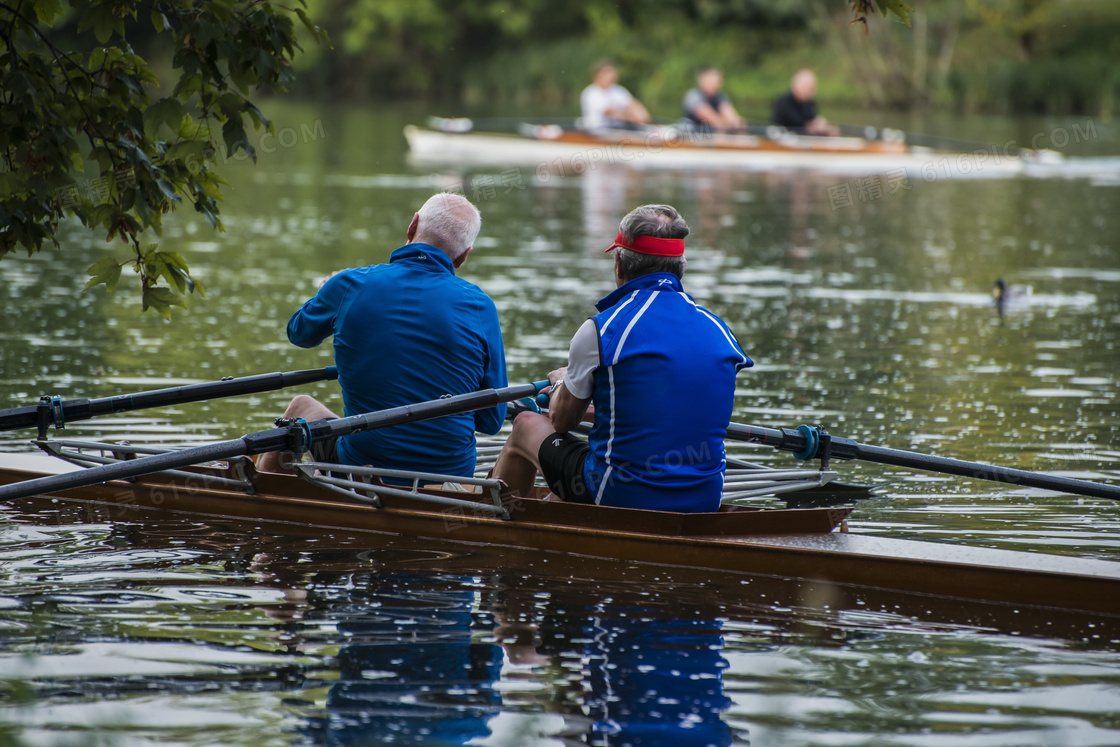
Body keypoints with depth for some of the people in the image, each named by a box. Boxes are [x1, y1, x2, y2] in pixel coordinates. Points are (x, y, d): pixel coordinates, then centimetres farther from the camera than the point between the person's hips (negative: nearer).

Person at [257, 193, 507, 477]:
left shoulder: (350, 285, -9)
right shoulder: (479, 307, -11)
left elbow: (299, 333, 16)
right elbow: (491, 420, -6)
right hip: (452, 475, 1)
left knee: (302, 406, 30)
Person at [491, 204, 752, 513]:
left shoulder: (600, 330, -13)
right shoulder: (717, 329, 2)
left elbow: (561, 420, 2)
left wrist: (560, 384, 26)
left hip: (621, 498, -5)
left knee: (526, 424, 22)